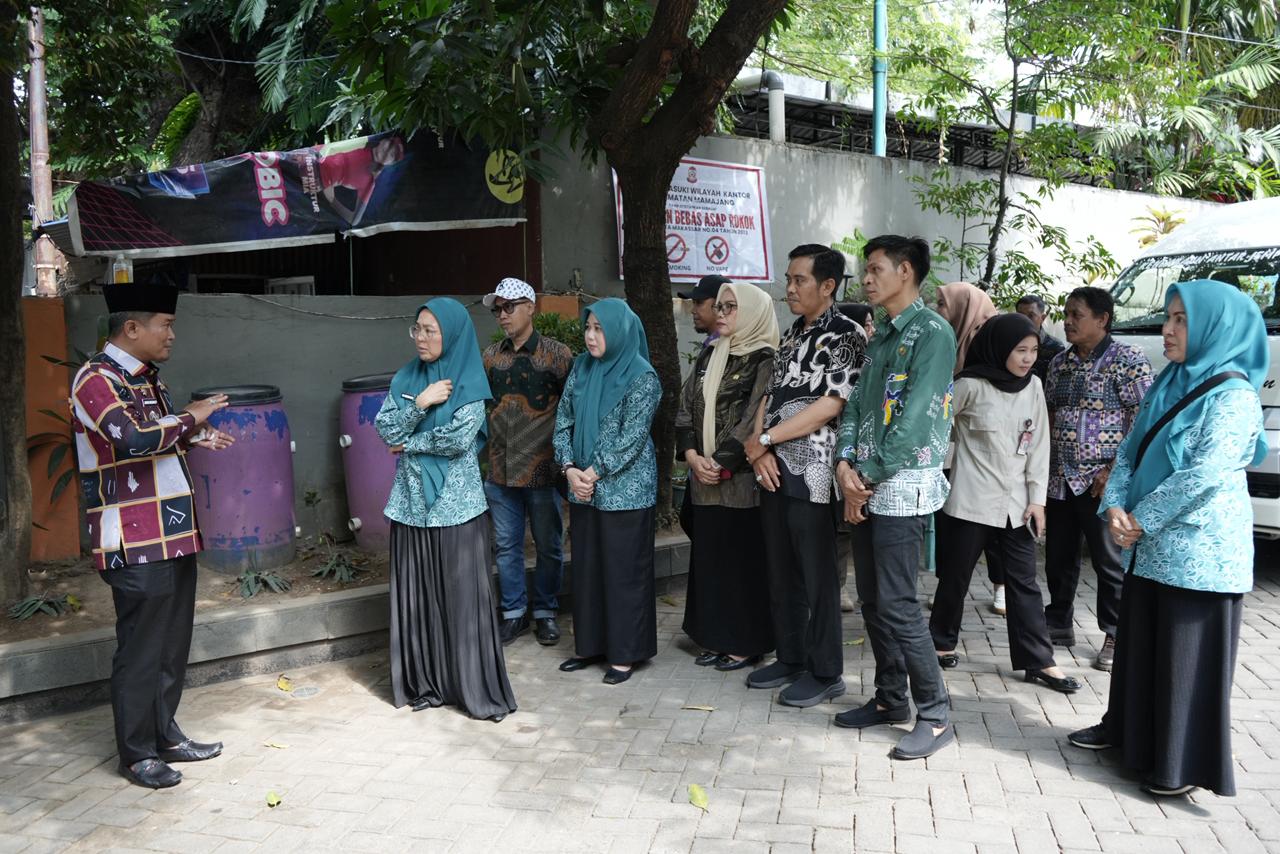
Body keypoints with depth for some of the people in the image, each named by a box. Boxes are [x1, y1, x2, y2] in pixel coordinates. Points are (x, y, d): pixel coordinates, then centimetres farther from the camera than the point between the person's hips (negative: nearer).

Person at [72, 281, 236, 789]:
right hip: (135, 543, -9)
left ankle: (165, 734, 30)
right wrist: (189, 419, -17)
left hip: (172, 535, 9)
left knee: (172, 642, 16)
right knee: (140, 648, 1)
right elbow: (132, 439, -30)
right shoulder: (96, 379, -14)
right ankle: (136, 754, 15)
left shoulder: (144, 376, 15)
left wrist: (192, 438, 10)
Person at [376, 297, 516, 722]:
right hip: (412, 501, 5)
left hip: (455, 503, -4)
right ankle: (425, 683, 19)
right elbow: (385, 428, 1)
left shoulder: (469, 382, -5)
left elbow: (459, 438, -15)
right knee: (416, 597, 7)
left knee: (462, 597, -2)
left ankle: (478, 689, 7)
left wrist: (409, 444, -4)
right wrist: (420, 404, -13)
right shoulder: (406, 377, 10)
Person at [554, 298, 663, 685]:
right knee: (586, 567, 13)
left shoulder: (642, 377, -11)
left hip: (625, 489, -6)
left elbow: (632, 437, -15)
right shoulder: (581, 368, 7)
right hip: (582, 487, 6)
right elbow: (563, 421, 7)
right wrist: (570, 469, -6)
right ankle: (590, 645, 26)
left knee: (623, 572, 2)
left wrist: (593, 473, -14)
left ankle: (625, 653, 14)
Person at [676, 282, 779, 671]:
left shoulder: (765, 360, -7)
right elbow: (685, 408, 9)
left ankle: (746, 643, 13)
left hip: (742, 479, -6)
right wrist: (693, 456, -5)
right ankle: (716, 638, 22)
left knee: (743, 559, 1)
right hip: (705, 479, 7)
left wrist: (722, 463, -14)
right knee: (709, 557, 11)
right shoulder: (708, 356, 13)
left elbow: (756, 419, -14)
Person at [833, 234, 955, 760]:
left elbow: (917, 418, -18)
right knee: (872, 600, 13)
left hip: (904, 485, -8)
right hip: (867, 486, 9)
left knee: (897, 604, -8)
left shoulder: (932, 332, -10)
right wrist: (846, 464, -5)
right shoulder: (882, 337, 17)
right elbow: (857, 405, 12)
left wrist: (871, 475, -13)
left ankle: (936, 715, 5)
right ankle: (890, 698, 26)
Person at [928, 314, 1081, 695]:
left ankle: (1038, 661, 11)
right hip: (970, 501, -4)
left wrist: (1037, 498, 2)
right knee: (955, 577, 8)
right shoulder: (971, 385, -10)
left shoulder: (1033, 386, 5)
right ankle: (941, 642, 26)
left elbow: (1039, 445, 6)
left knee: (1024, 582, 6)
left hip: (1015, 503, 4)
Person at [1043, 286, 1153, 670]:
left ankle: (1116, 637, 14)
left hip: (1100, 482, -6)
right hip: (1059, 479, 6)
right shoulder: (1059, 362, 12)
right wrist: (1043, 463, 11)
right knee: (1058, 558, 13)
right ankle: (1059, 624, 27)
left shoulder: (1127, 359, -7)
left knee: (1110, 562, 3)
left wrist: (1115, 469, -17)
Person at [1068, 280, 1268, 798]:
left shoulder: (1233, 396, -13)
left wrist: (1141, 519, -15)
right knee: (1139, 643, 18)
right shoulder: (1168, 386, 11)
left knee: (1186, 656, 1)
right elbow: (1130, 450, 8)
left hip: (1199, 552, -8)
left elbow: (1204, 474, -21)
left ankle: (1184, 764, 14)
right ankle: (1126, 731, 34)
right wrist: (1116, 506, -8)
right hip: (1150, 546, 8)